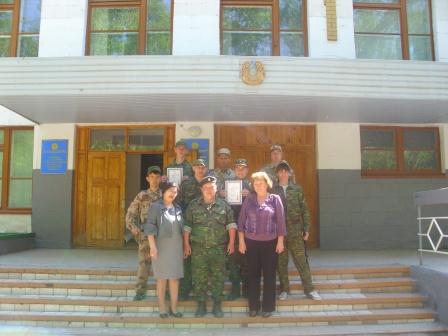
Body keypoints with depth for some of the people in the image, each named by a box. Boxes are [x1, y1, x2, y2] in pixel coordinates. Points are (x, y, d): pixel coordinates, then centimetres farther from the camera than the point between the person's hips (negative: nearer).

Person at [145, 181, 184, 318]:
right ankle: (162, 308, 13)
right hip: (161, 247, -4)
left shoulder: (178, 208, 11)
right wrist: (152, 246, -18)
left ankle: (174, 307, 14)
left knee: (175, 278, 6)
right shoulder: (155, 207, -4)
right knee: (162, 278, 3)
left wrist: (184, 246, 13)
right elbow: (149, 227, -10)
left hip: (176, 247, 4)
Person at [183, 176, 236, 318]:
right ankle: (201, 305, 19)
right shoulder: (193, 205, 4)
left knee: (218, 277, 6)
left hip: (219, 248, 0)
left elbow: (231, 224, 4)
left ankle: (217, 305, 19)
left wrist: (231, 242, -4)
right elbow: (187, 226, 5)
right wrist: (186, 244, 1)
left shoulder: (224, 205, 4)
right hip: (198, 248, 0)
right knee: (199, 278, 6)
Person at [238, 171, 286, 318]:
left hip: (270, 242, -1)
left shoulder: (275, 199, -1)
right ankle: (253, 306, 19)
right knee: (253, 275, 8)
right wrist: (241, 241, -1)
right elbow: (241, 220, 3)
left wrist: (280, 241, -4)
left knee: (269, 275, 5)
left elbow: (280, 221, -1)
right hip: (251, 242, 1)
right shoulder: (249, 199, 3)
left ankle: (268, 307, 17)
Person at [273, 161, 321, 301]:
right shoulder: (272, 190, 1)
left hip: (295, 230, 0)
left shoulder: (297, 189, 5)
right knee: (281, 262, 8)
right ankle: (284, 289, 20)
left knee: (302, 260, 4)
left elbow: (304, 209, 5)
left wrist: (306, 229, 1)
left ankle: (309, 289, 13)